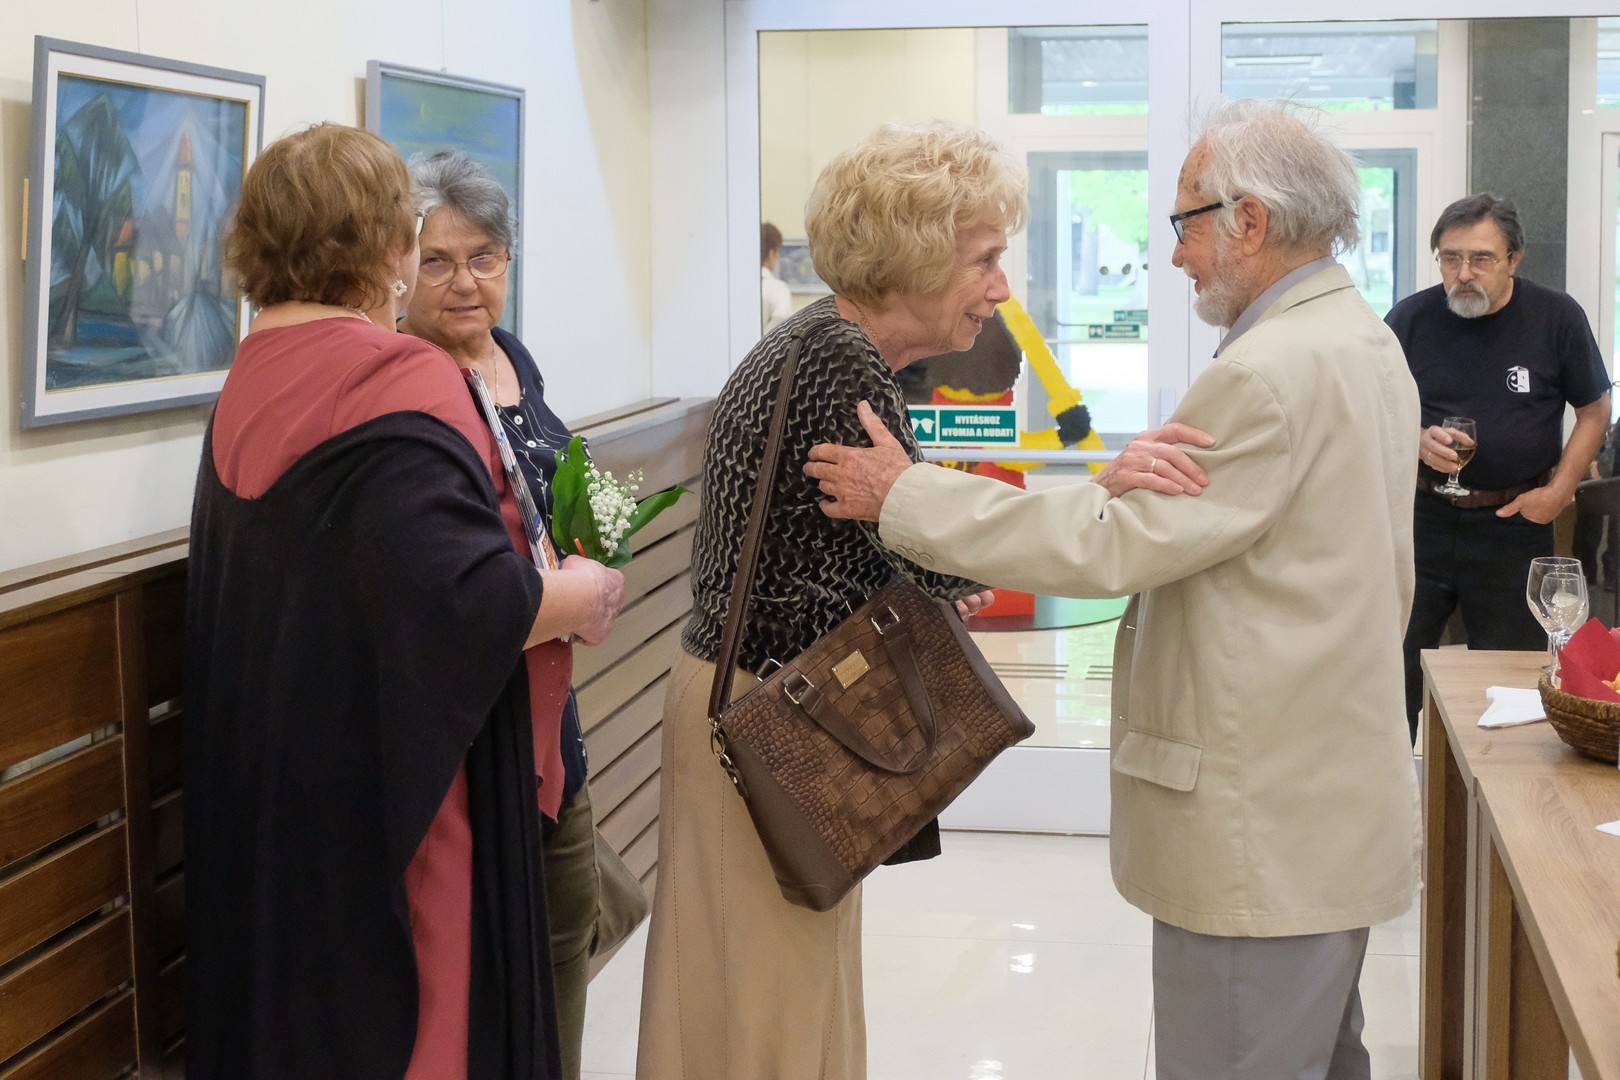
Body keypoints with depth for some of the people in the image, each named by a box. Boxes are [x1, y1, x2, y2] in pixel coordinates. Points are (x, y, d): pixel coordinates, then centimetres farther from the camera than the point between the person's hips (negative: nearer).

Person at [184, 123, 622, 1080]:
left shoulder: (252, 381, 5)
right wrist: (581, 597, -9)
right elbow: (464, 599, -28)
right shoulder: (398, 384, -20)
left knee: (282, 998, 20)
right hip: (381, 786, -8)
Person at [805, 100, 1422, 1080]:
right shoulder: (1366, 341, 12)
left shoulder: (1271, 373, -22)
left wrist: (905, 496, -16)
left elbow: (1106, 547, -22)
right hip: (1334, 797, 11)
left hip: (1260, 828, -10)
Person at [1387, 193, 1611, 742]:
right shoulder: (1411, 318, -2)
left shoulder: (1557, 317, -5)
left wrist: (1558, 490, -7)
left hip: (1515, 526, -1)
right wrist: (1418, 442, -15)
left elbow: (1594, 411, 5)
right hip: (1421, 514, 1)